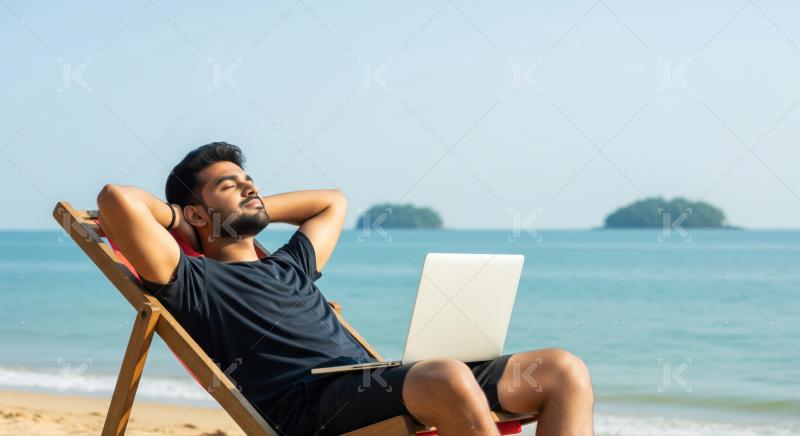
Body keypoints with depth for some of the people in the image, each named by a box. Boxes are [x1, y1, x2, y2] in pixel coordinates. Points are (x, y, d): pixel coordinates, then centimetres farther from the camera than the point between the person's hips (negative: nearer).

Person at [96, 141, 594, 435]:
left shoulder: (289, 266, 33)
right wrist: (174, 218, 16)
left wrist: (254, 208, 39)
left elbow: (333, 201, 51)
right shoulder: (192, 282, 10)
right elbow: (117, 198, -3)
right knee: (449, 377, -40)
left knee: (565, 371, -8)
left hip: (380, 383, 9)